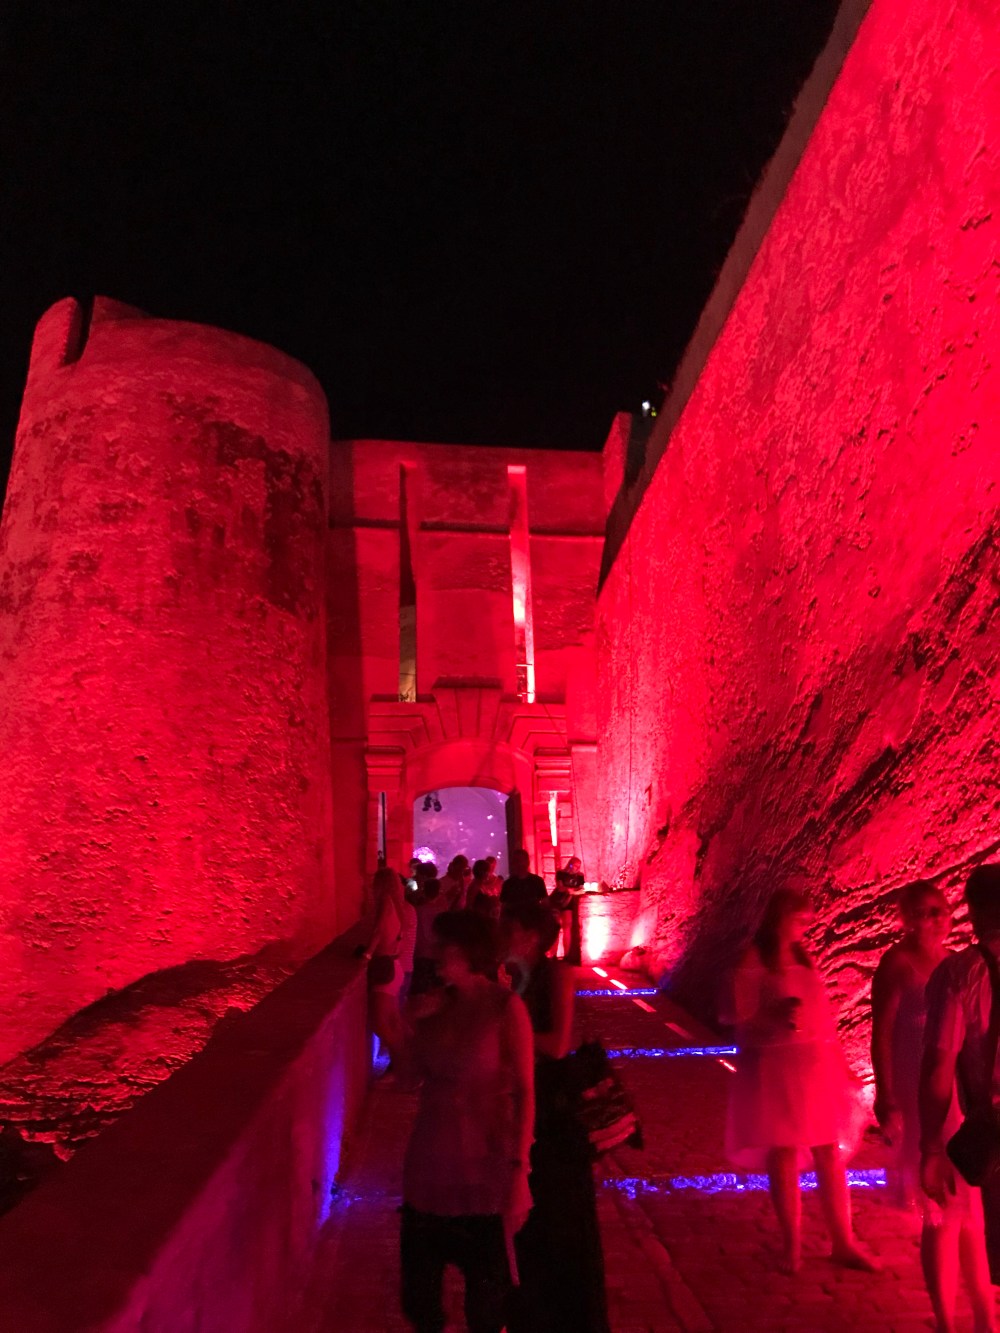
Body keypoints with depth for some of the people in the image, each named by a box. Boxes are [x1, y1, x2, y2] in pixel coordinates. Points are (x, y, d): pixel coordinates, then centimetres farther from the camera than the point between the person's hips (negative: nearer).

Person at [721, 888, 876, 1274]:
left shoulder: (803, 958, 11)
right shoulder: (754, 960, -7)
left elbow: (821, 1013, 14)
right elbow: (735, 1015, -11)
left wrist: (840, 1062, 13)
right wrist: (774, 1018, -27)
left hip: (818, 1065, 6)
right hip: (777, 1066, -5)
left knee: (830, 1154, 9)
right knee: (783, 1156, 3)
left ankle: (843, 1243, 20)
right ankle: (791, 1246, 17)